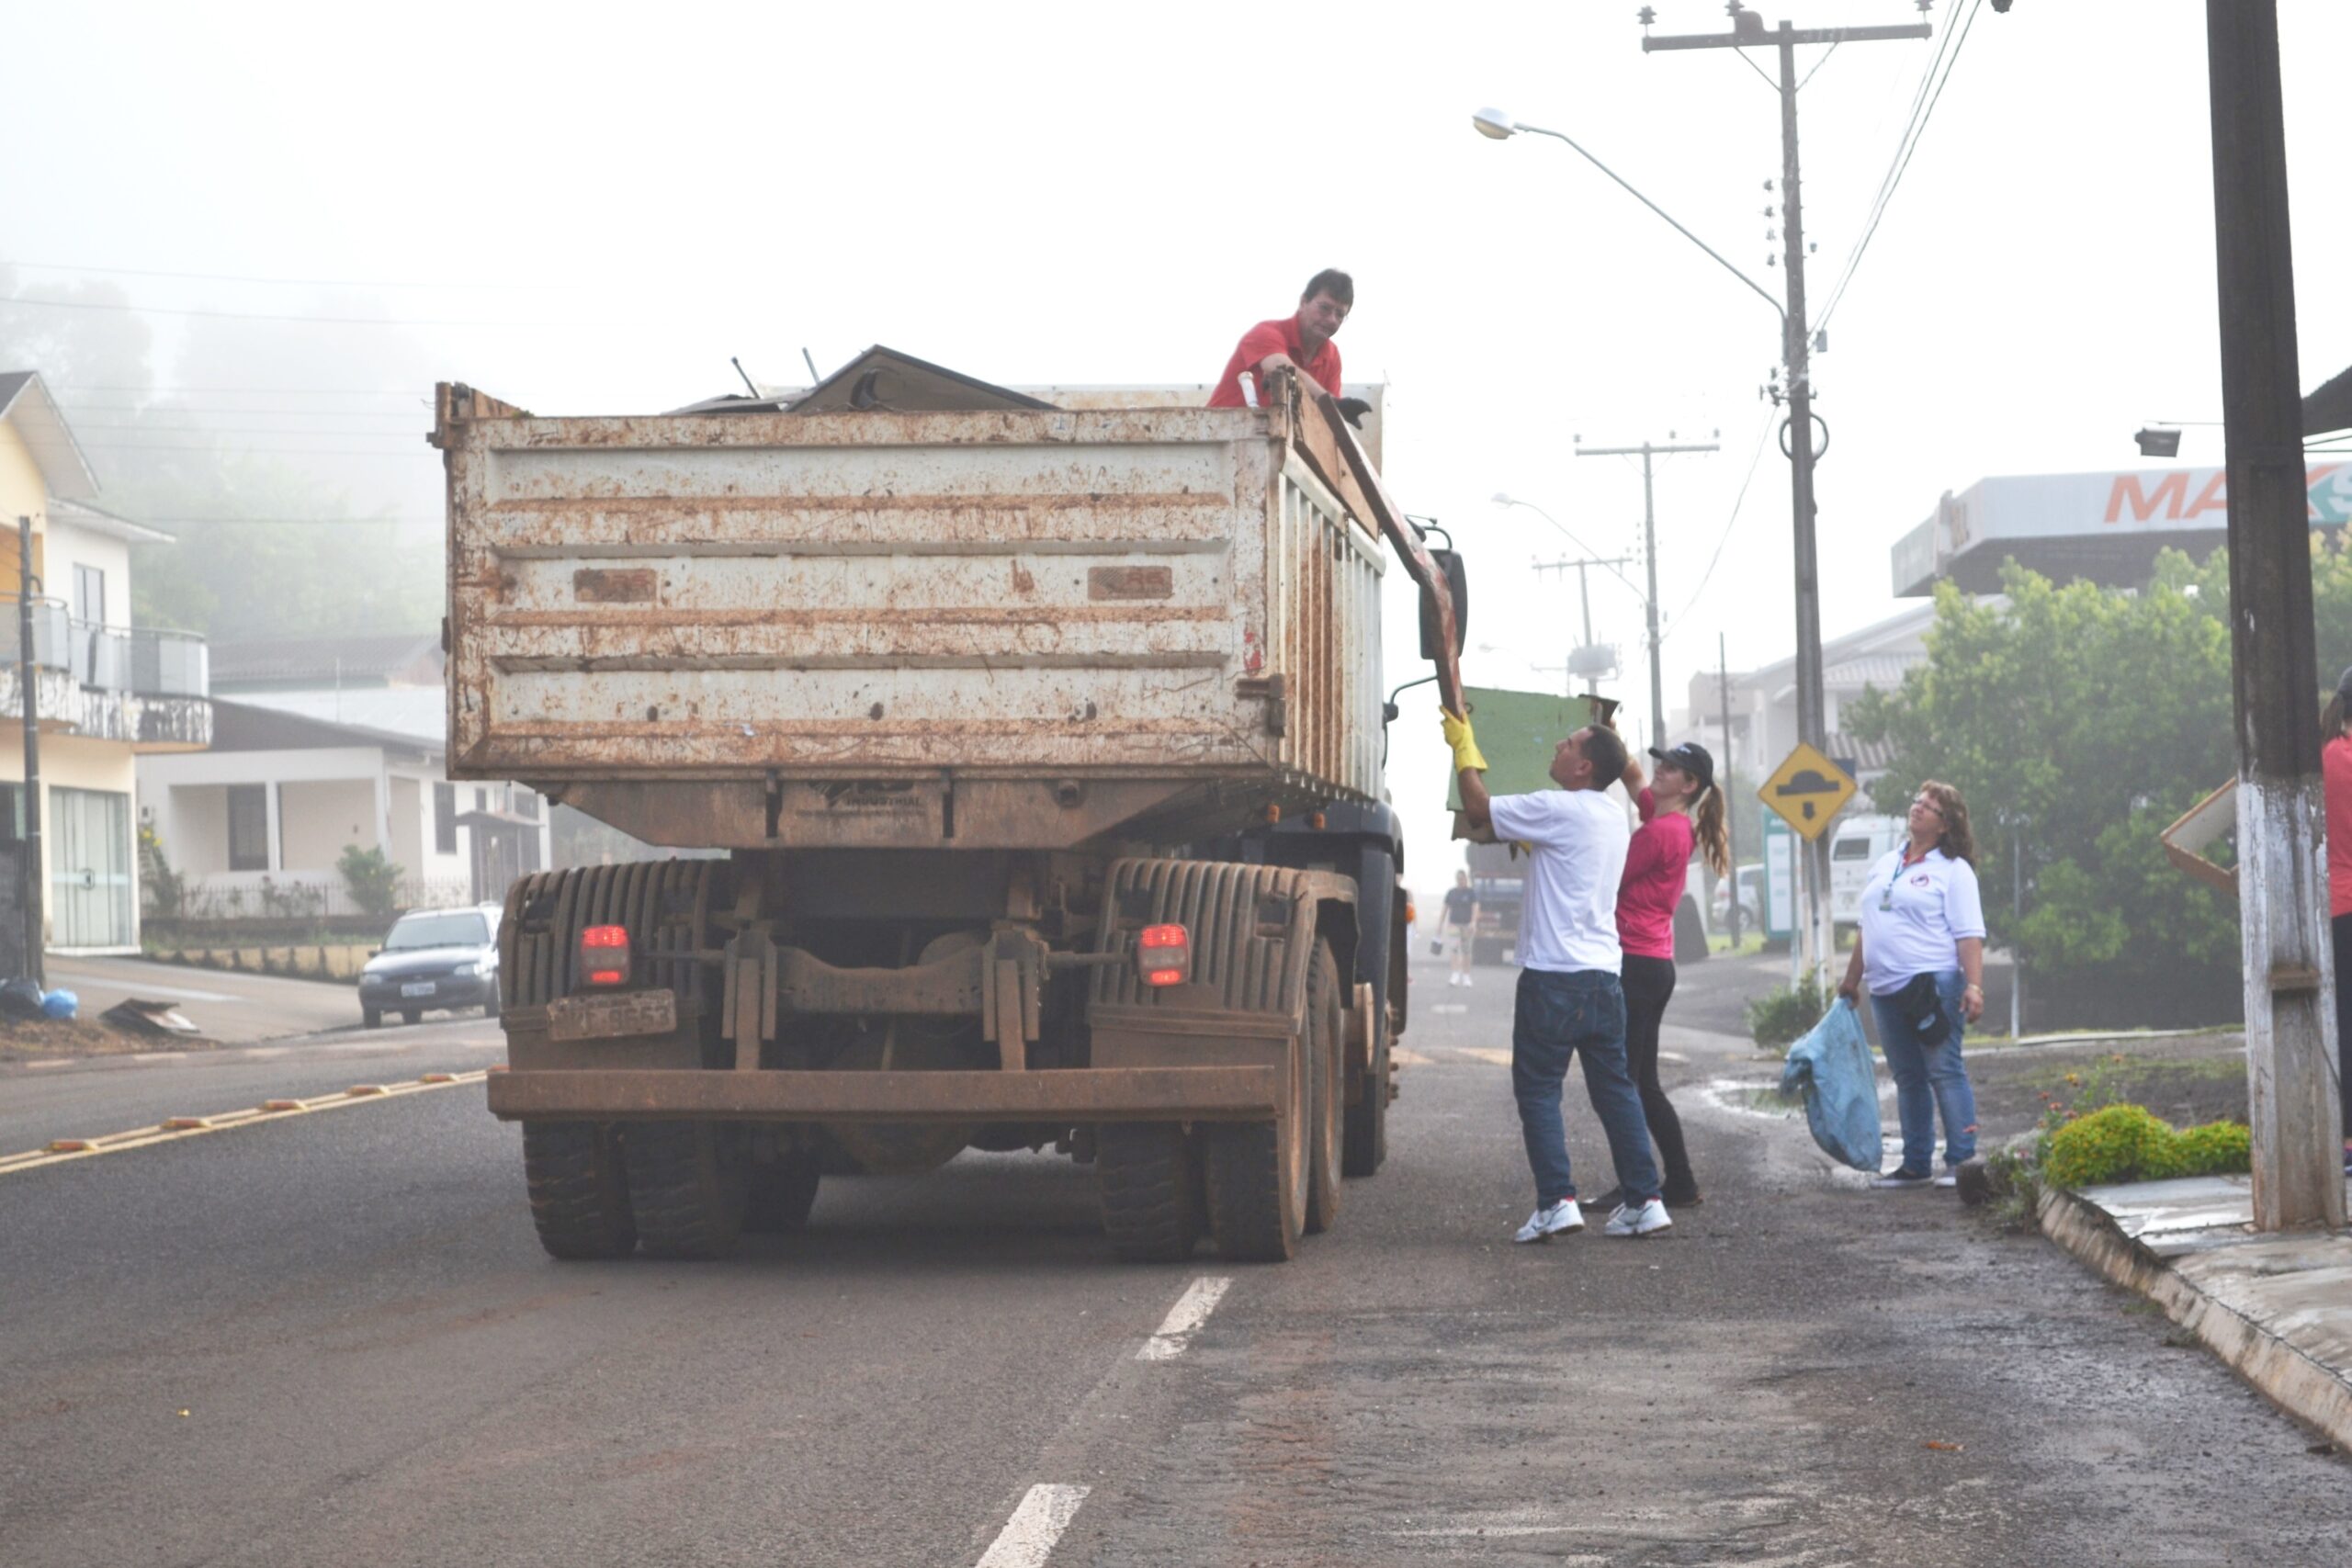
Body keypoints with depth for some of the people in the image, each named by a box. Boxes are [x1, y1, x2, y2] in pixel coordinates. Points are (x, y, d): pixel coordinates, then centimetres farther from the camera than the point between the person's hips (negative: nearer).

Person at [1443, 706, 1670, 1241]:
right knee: (1615, 1087, 11)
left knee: (1538, 1088, -1)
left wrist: (1463, 746, 10)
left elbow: (1478, 809, -5)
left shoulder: (1558, 810, -12)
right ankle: (1644, 1201, 10)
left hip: (1553, 976, -7)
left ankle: (1557, 1202, -10)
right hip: (1603, 973, 8)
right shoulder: (1613, 815, 13)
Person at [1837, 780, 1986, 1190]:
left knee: (1944, 1072, -8)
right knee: (1908, 1078, 10)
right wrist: (1851, 981, 24)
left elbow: (1969, 935, -11)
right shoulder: (1886, 864, 19)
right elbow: (1868, 929, 25)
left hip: (1933, 984, -7)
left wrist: (1974, 986, -21)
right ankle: (1916, 1164, 14)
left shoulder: (1953, 870, -3)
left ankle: (1961, 1162, -6)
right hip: (1886, 988, 7)